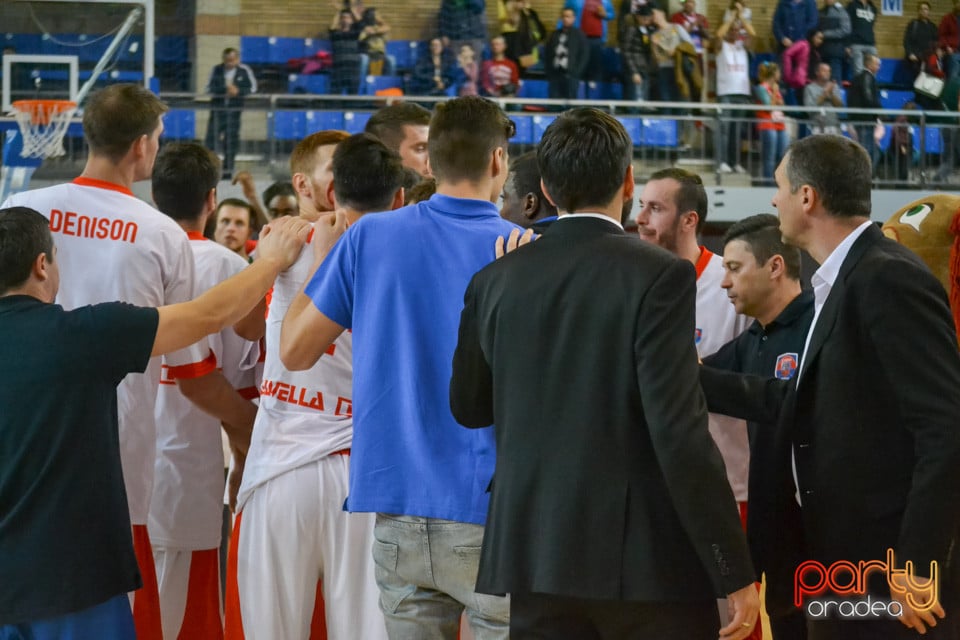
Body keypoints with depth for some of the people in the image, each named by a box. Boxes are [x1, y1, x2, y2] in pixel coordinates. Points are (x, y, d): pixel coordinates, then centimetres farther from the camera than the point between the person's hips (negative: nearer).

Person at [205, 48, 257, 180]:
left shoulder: (244, 71, 0)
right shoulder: (217, 70, 2)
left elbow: (252, 88, 2)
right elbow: (209, 88, 0)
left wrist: (238, 91, -14)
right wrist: (224, 89, -16)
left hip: (235, 110, 0)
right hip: (217, 108, 0)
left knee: (231, 140, 3)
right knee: (211, 138, -6)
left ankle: (228, 170, 13)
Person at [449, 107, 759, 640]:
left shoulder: (495, 280, 4)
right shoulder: (659, 277, -11)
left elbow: (468, 406, 16)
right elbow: (680, 431, -16)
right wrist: (734, 571, -12)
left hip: (534, 552, 5)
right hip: (643, 557, -5)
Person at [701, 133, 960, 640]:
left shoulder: (888, 279, -17)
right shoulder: (842, 282, 13)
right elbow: (804, 402, 19)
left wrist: (917, 564, -22)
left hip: (890, 569, -10)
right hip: (840, 565, 10)